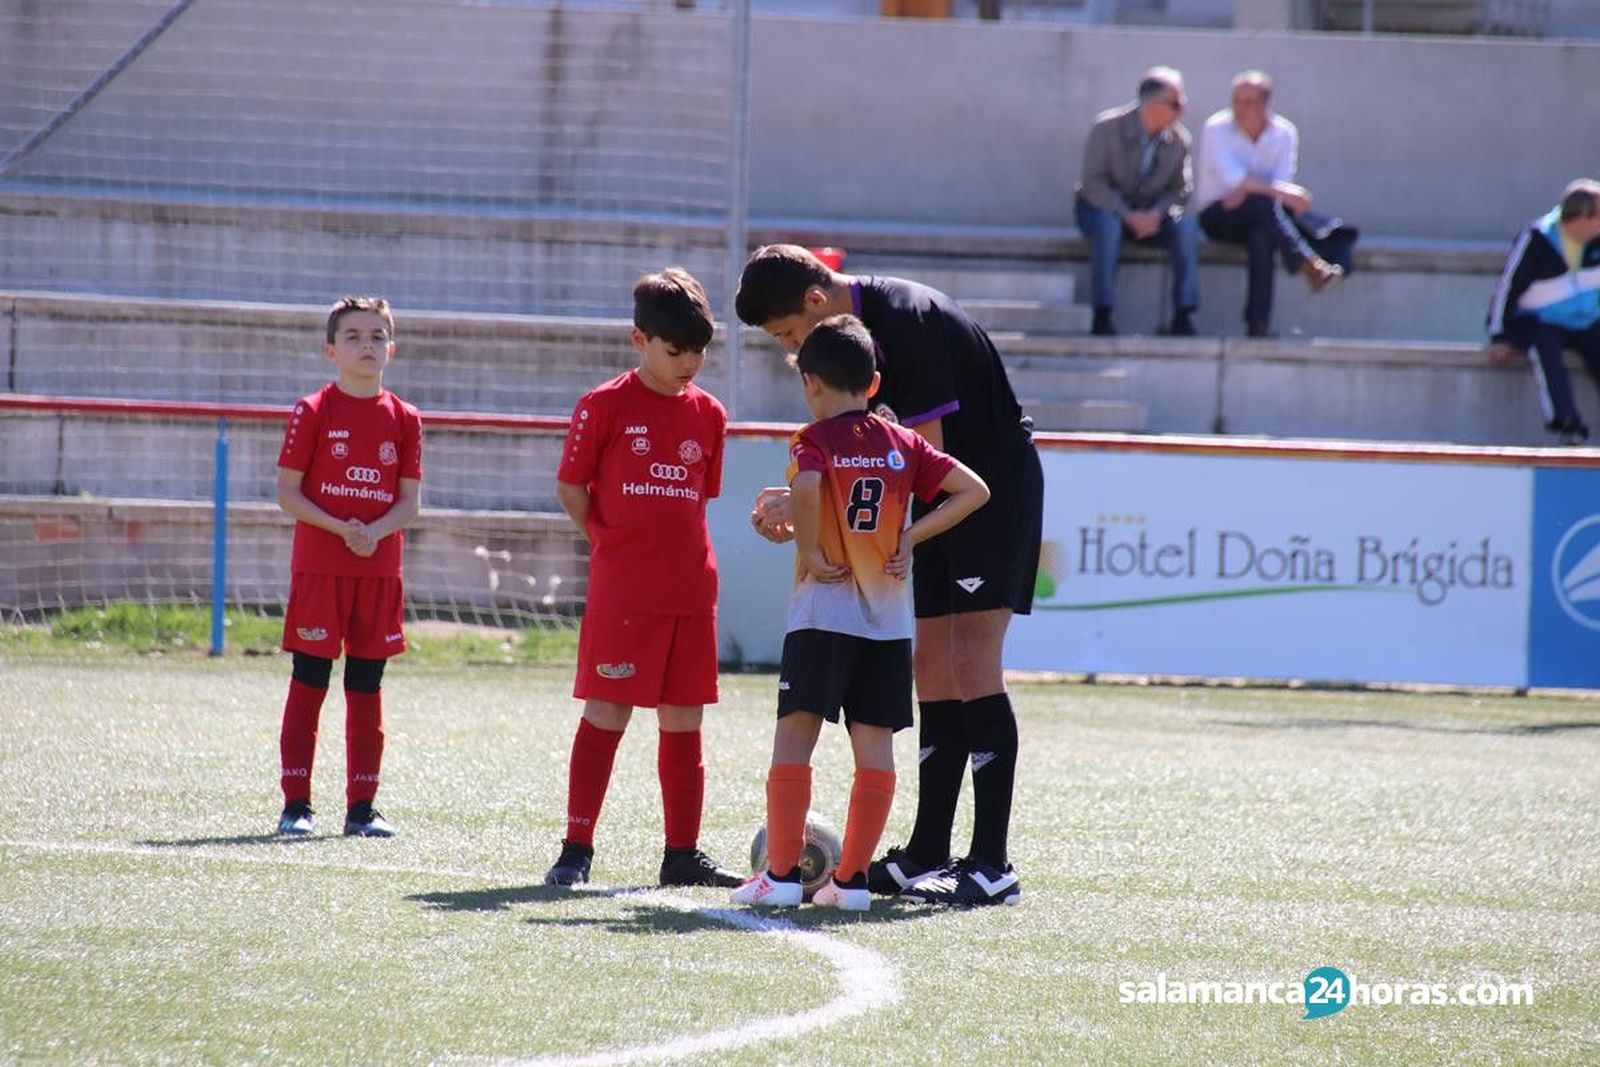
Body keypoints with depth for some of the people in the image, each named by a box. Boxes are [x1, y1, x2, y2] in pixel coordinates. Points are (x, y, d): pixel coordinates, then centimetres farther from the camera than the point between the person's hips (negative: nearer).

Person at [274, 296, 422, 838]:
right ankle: (296, 803, 2)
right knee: (309, 682, -2)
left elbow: (410, 500, 4)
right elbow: (288, 492, -5)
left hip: (380, 569, 3)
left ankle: (362, 805, 12)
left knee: (367, 687, 7)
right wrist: (341, 528, -18)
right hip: (319, 566, -3)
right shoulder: (314, 412, -2)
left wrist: (374, 532, -15)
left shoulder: (403, 418, 6)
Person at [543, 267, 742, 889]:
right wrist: (611, 546, -2)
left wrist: (680, 554, 7)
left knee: (684, 721, 7)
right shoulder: (605, 406, -4)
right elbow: (570, 488, 1)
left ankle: (683, 854, 12)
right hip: (621, 595, -5)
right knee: (606, 715, -4)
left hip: (691, 591, 5)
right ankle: (577, 849, 0)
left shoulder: (708, 414, 9)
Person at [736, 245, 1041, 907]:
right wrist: (800, 512, 0)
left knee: (972, 666, -14)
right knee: (933, 667, 7)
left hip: (997, 486, -10)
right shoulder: (856, 326, 6)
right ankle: (928, 856, 11)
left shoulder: (904, 323, -24)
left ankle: (992, 864, -15)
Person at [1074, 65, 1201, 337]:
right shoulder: (1107, 127, -16)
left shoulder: (1178, 139, -4)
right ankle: (1102, 317, -33)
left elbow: (1180, 189, 1)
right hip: (1103, 206, -3)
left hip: (1151, 213, 3)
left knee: (1185, 227, -25)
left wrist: (1156, 213, -20)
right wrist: (1128, 216, -28)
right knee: (1108, 225, -38)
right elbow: (1093, 182, -18)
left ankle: (1183, 317, -23)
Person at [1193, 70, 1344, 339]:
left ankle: (1259, 323, -37)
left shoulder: (1284, 133, 2)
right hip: (1217, 214, -3)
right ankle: (1310, 268, -45)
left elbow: (1282, 182, -7)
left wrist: (1247, 190, -26)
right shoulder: (1216, 129, -9)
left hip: (1259, 217, 3)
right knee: (1263, 204, -35)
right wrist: (1282, 193, -29)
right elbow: (1233, 179, -22)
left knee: (1262, 236, -34)